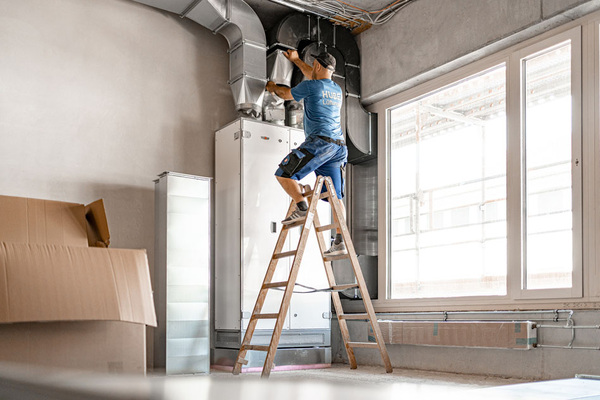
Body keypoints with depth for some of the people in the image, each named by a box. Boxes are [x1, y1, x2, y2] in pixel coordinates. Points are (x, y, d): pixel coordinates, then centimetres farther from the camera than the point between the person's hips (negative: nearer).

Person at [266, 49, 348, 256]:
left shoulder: (310, 86, 0)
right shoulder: (337, 90, 23)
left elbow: (286, 94, 17)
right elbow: (316, 77, 42)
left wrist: (272, 86, 38)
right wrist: (296, 60, 54)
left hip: (319, 141, -7)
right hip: (338, 147, 8)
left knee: (284, 174, -2)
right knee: (335, 196, 3)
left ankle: (302, 207, -18)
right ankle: (340, 242, -2)